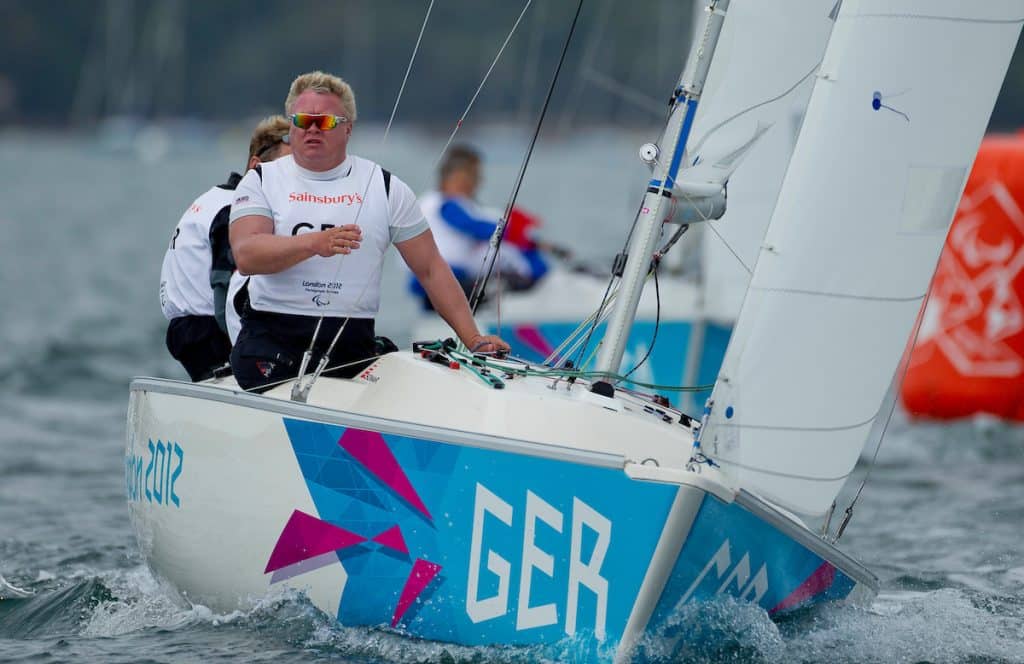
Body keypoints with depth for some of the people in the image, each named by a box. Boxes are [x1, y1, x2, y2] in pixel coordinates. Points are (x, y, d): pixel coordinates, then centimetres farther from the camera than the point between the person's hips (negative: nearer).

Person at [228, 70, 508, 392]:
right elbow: (246, 256, -11)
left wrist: (473, 339, 1)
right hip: (271, 337, -1)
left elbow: (431, 269, 10)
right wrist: (314, 243, -27)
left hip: (352, 345, 1)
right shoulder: (261, 181, 7)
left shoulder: (385, 187, 10)